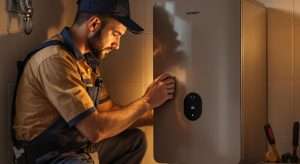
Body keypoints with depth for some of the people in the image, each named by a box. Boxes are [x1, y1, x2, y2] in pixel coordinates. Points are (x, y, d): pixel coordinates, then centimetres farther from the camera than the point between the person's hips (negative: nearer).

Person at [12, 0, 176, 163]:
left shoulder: (88, 58, 6)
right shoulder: (55, 60, -24)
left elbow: (109, 111, 12)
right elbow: (95, 130, -25)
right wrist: (146, 102, -15)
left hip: (76, 144, 9)